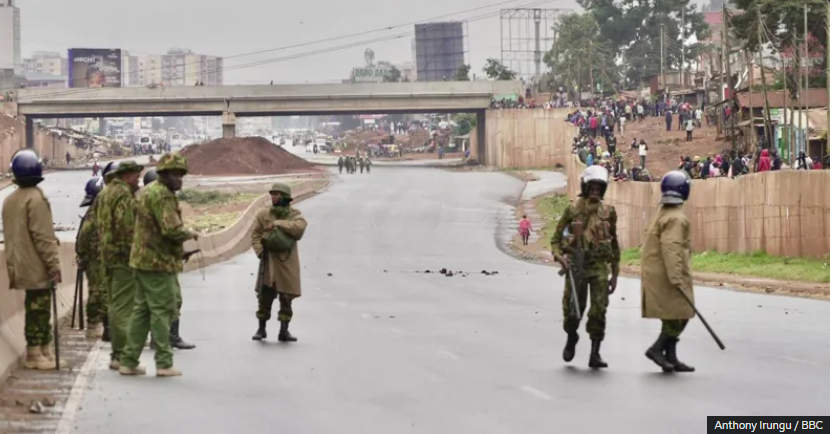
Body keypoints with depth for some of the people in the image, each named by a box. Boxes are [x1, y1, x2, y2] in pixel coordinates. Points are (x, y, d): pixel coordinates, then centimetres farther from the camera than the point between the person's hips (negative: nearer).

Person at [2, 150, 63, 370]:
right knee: (38, 309, -3)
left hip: (21, 266, 8)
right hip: (37, 267, -8)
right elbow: (43, 236, -18)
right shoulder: (36, 198, -15)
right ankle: (35, 354, -2)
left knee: (36, 310, 13)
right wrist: (54, 264, -14)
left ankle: (43, 349, 17)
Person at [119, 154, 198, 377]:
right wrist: (190, 234, -5)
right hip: (159, 261, -10)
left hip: (143, 259, 10)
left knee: (142, 309, 13)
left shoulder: (147, 191, 18)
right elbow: (172, 229, -25)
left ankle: (129, 361, 14)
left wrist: (177, 250, 20)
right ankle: (164, 363, -4)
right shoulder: (163, 195, -16)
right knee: (162, 311, -5)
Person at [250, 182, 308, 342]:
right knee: (265, 296, 2)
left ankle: (284, 331, 9)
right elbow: (255, 234, 5)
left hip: (287, 263, -1)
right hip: (268, 262, 1)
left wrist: (278, 223, -20)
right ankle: (261, 329, 14)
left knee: (286, 298, 2)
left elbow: (299, 227, -19)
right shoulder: (263, 214, 6)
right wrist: (259, 251, -11)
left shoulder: (295, 215, 2)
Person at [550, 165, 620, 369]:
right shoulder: (572, 210, 0)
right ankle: (571, 339, 35)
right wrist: (559, 255, -17)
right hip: (576, 266, -1)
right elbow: (556, 238, 3)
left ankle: (595, 354, -2)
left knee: (598, 311, -8)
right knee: (573, 310, 4)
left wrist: (615, 273, 15)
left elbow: (614, 244, 16)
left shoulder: (608, 212, 7)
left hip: (599, 267, 1)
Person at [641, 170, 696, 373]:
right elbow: (671, 248, -25)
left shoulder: (660, 215, 16)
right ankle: (657, 348, -9)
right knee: (679, 316, -5)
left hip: (656, 275, 10)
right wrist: (675, 277, -28)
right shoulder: (676, 218, -15)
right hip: (668, 276, -10)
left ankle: (671, 357, 14)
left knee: (672, 317, 13)